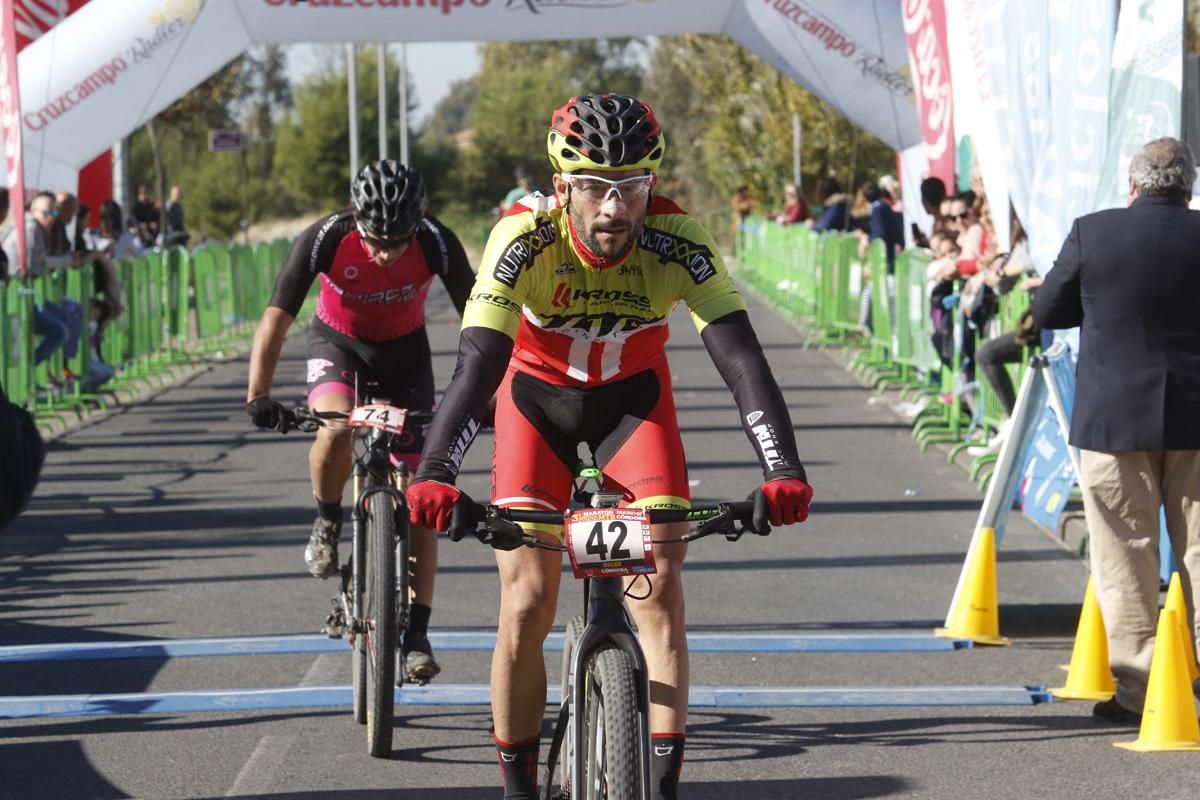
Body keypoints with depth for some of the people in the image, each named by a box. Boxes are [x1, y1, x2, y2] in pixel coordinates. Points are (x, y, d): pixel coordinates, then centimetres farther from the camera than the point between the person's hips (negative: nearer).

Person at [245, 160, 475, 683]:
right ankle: (327, 521, -3)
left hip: (405, 351, 1)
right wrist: (259, 396, -37)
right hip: (338, 343, -1)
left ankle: (416, 635, -3)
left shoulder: (436, 243, -28)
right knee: (335, 431, -34)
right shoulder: (325, 240, -30)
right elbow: (276, 319, -28)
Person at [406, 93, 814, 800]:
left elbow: (741, 358, -36)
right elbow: (477, 365, -40)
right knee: (527, 602, -9)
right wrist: (435, 473, -55)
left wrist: (783, 470, -51)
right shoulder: (525, 238, -33)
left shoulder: (678, 242, -30)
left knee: (661, 588, -14)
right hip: (538, 391, -1)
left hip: (633, 391, 1)